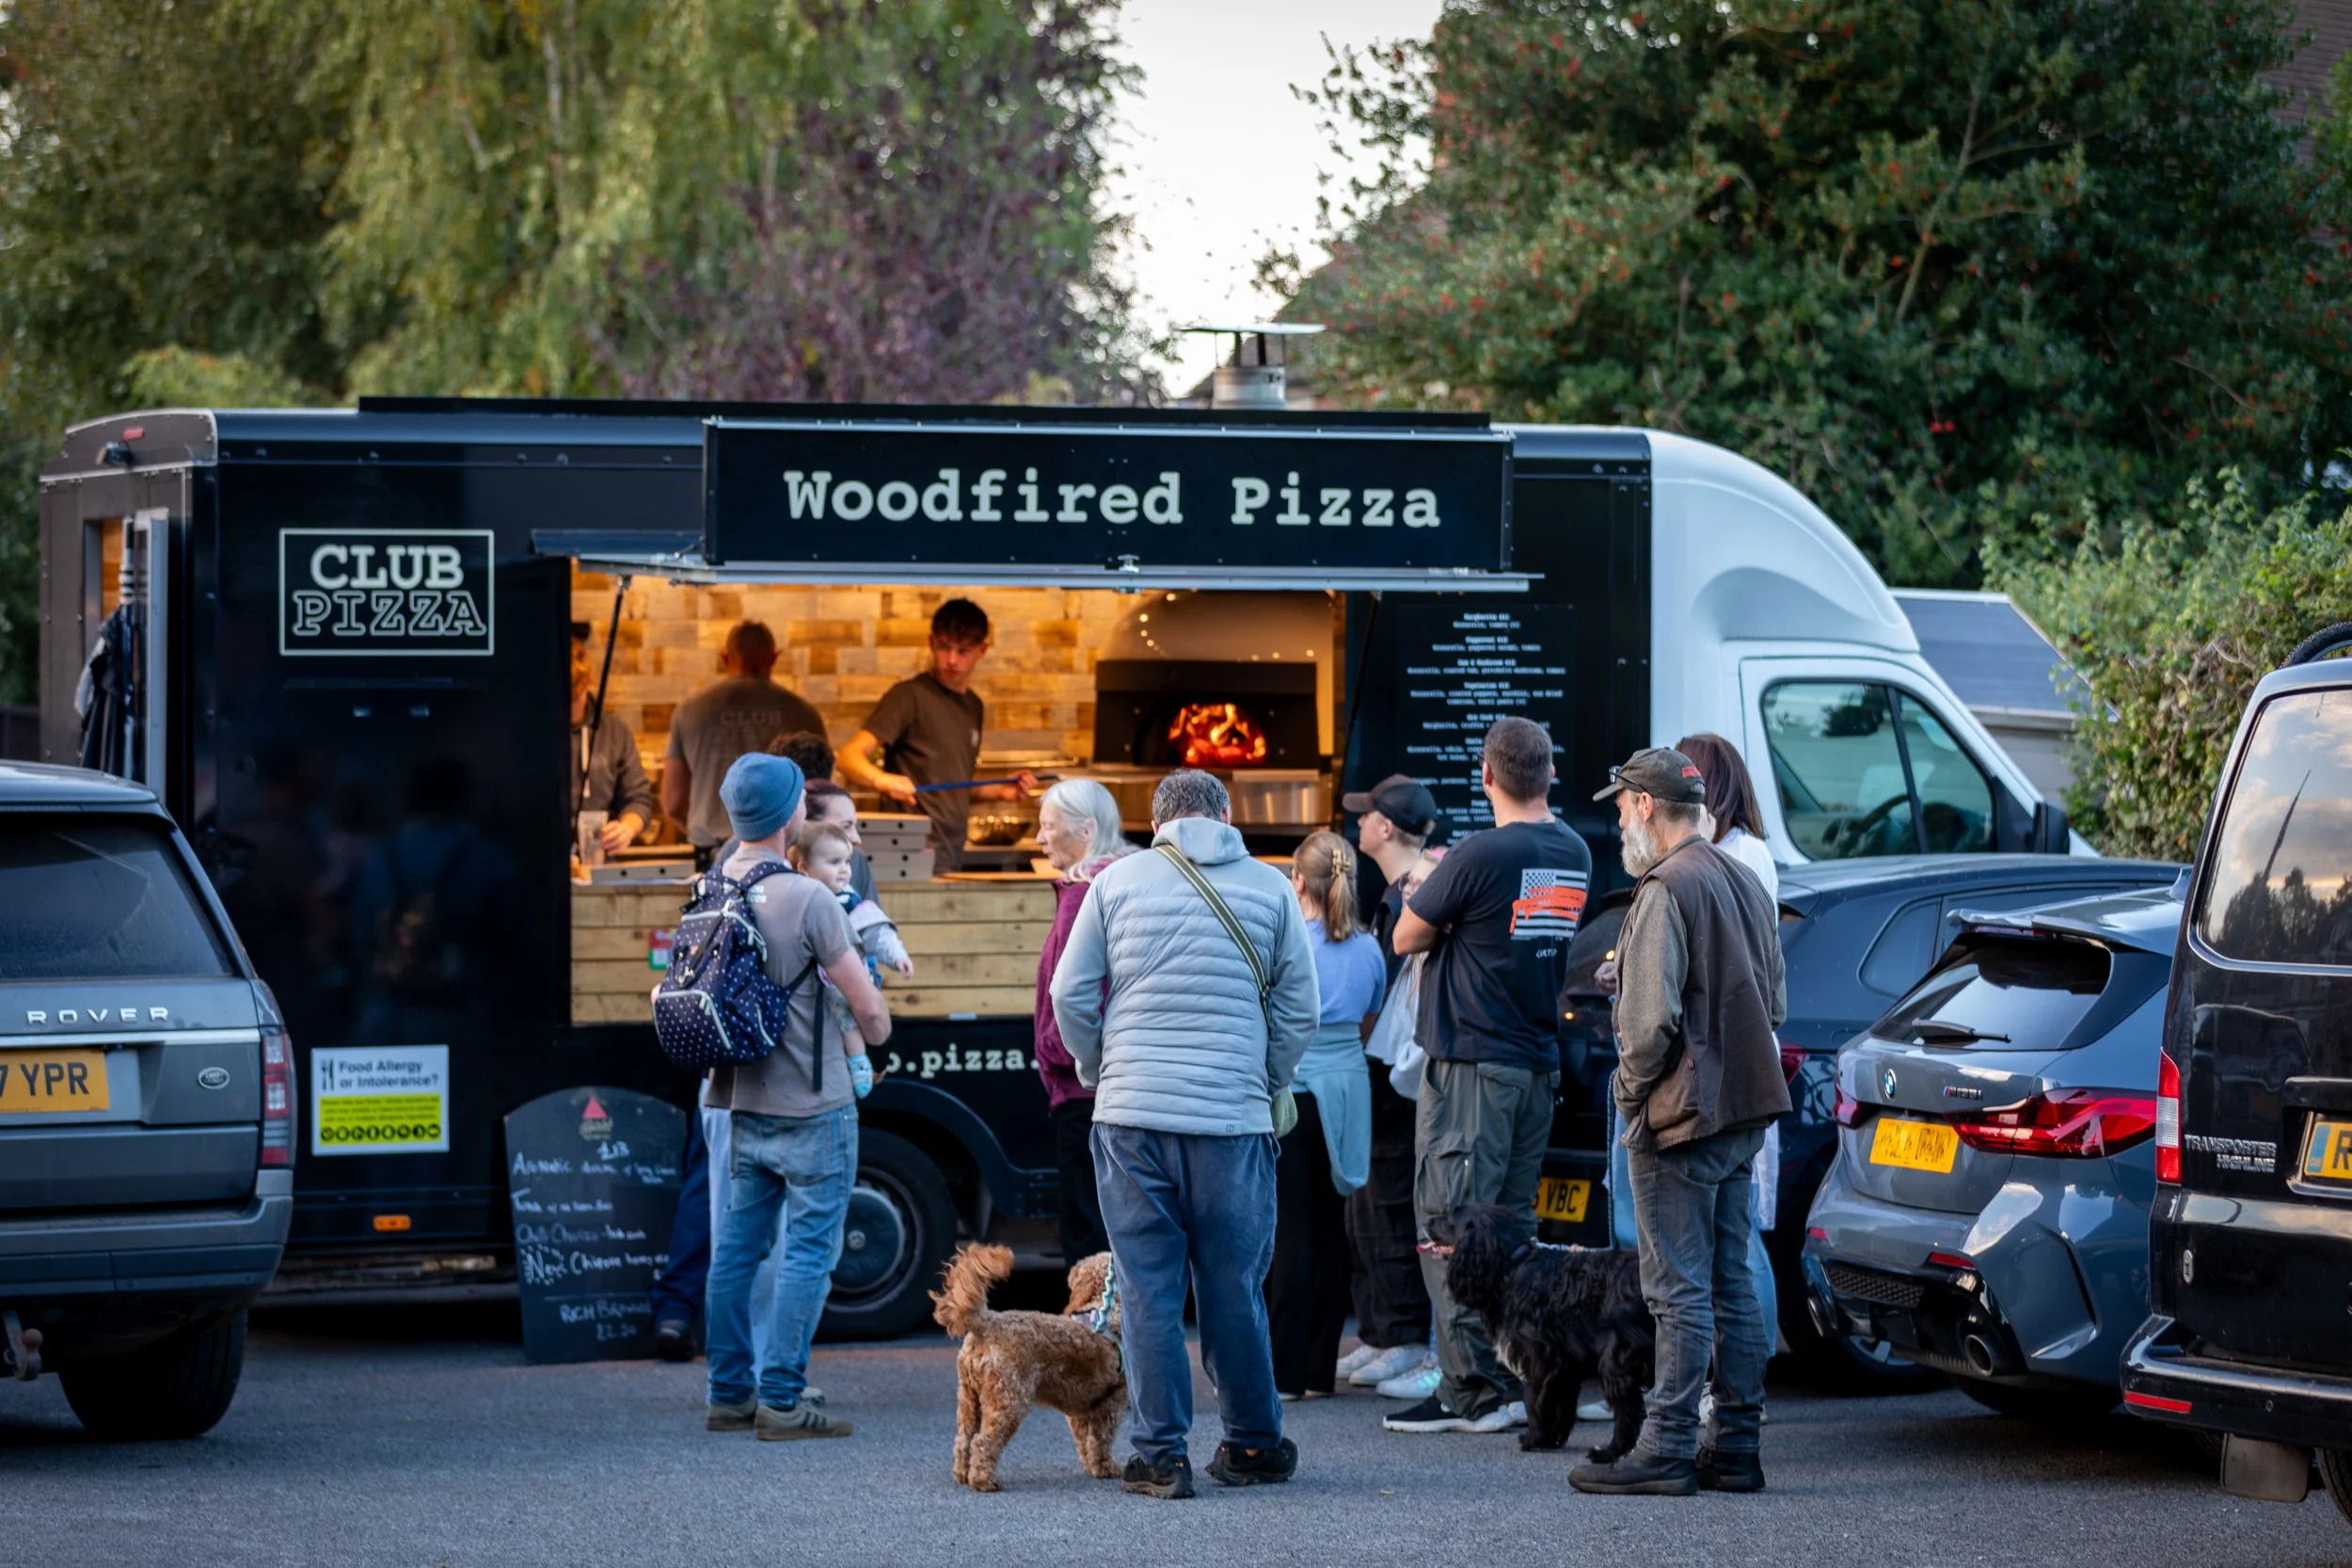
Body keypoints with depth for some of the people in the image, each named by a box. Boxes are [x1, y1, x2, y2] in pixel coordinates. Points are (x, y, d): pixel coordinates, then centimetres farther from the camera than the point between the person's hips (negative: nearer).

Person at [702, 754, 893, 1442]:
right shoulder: (807, 900, -18)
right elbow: (868, 1008, -14)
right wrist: (875, 1037, 9)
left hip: (741, 1102, 7)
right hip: (810, 1104, -7)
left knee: (736, 1248, 12)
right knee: (808, 1252, -2)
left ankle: (729, 1393, 17)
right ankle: (782, 1400, -4)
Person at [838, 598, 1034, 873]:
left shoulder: (974, 707, 17)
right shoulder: (910, 696, -5)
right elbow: (850, 756, -13)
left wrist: (1000, 791, 10)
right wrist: (882, 780, -33)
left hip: (951, 860, 7)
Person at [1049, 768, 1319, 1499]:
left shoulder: (1118, 882, 5)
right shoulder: (1269, 887, 6)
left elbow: (1070, 997, 5)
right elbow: (1299, 1007, 6)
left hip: (1132, 1116, 0)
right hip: (1234, 1118, 0)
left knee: (1147, 1289, 3)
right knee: (1234, 1288, 10)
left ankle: (1160, 1453, 2)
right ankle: (1254, 1444, 19)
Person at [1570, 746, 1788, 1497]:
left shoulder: (1667, 889, -15)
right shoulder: (1747, 884, 15)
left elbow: (1650, 1016, -20)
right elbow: (1774, 1002, 21)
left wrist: (1631, 1088, -6)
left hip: (1682, 1118, -9)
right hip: (1745, 1111, 9)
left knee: (1680, 1289, -7)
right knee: (1732, 1285, 11)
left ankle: (1668, 1449, -6)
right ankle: (1734, 1446, 13)